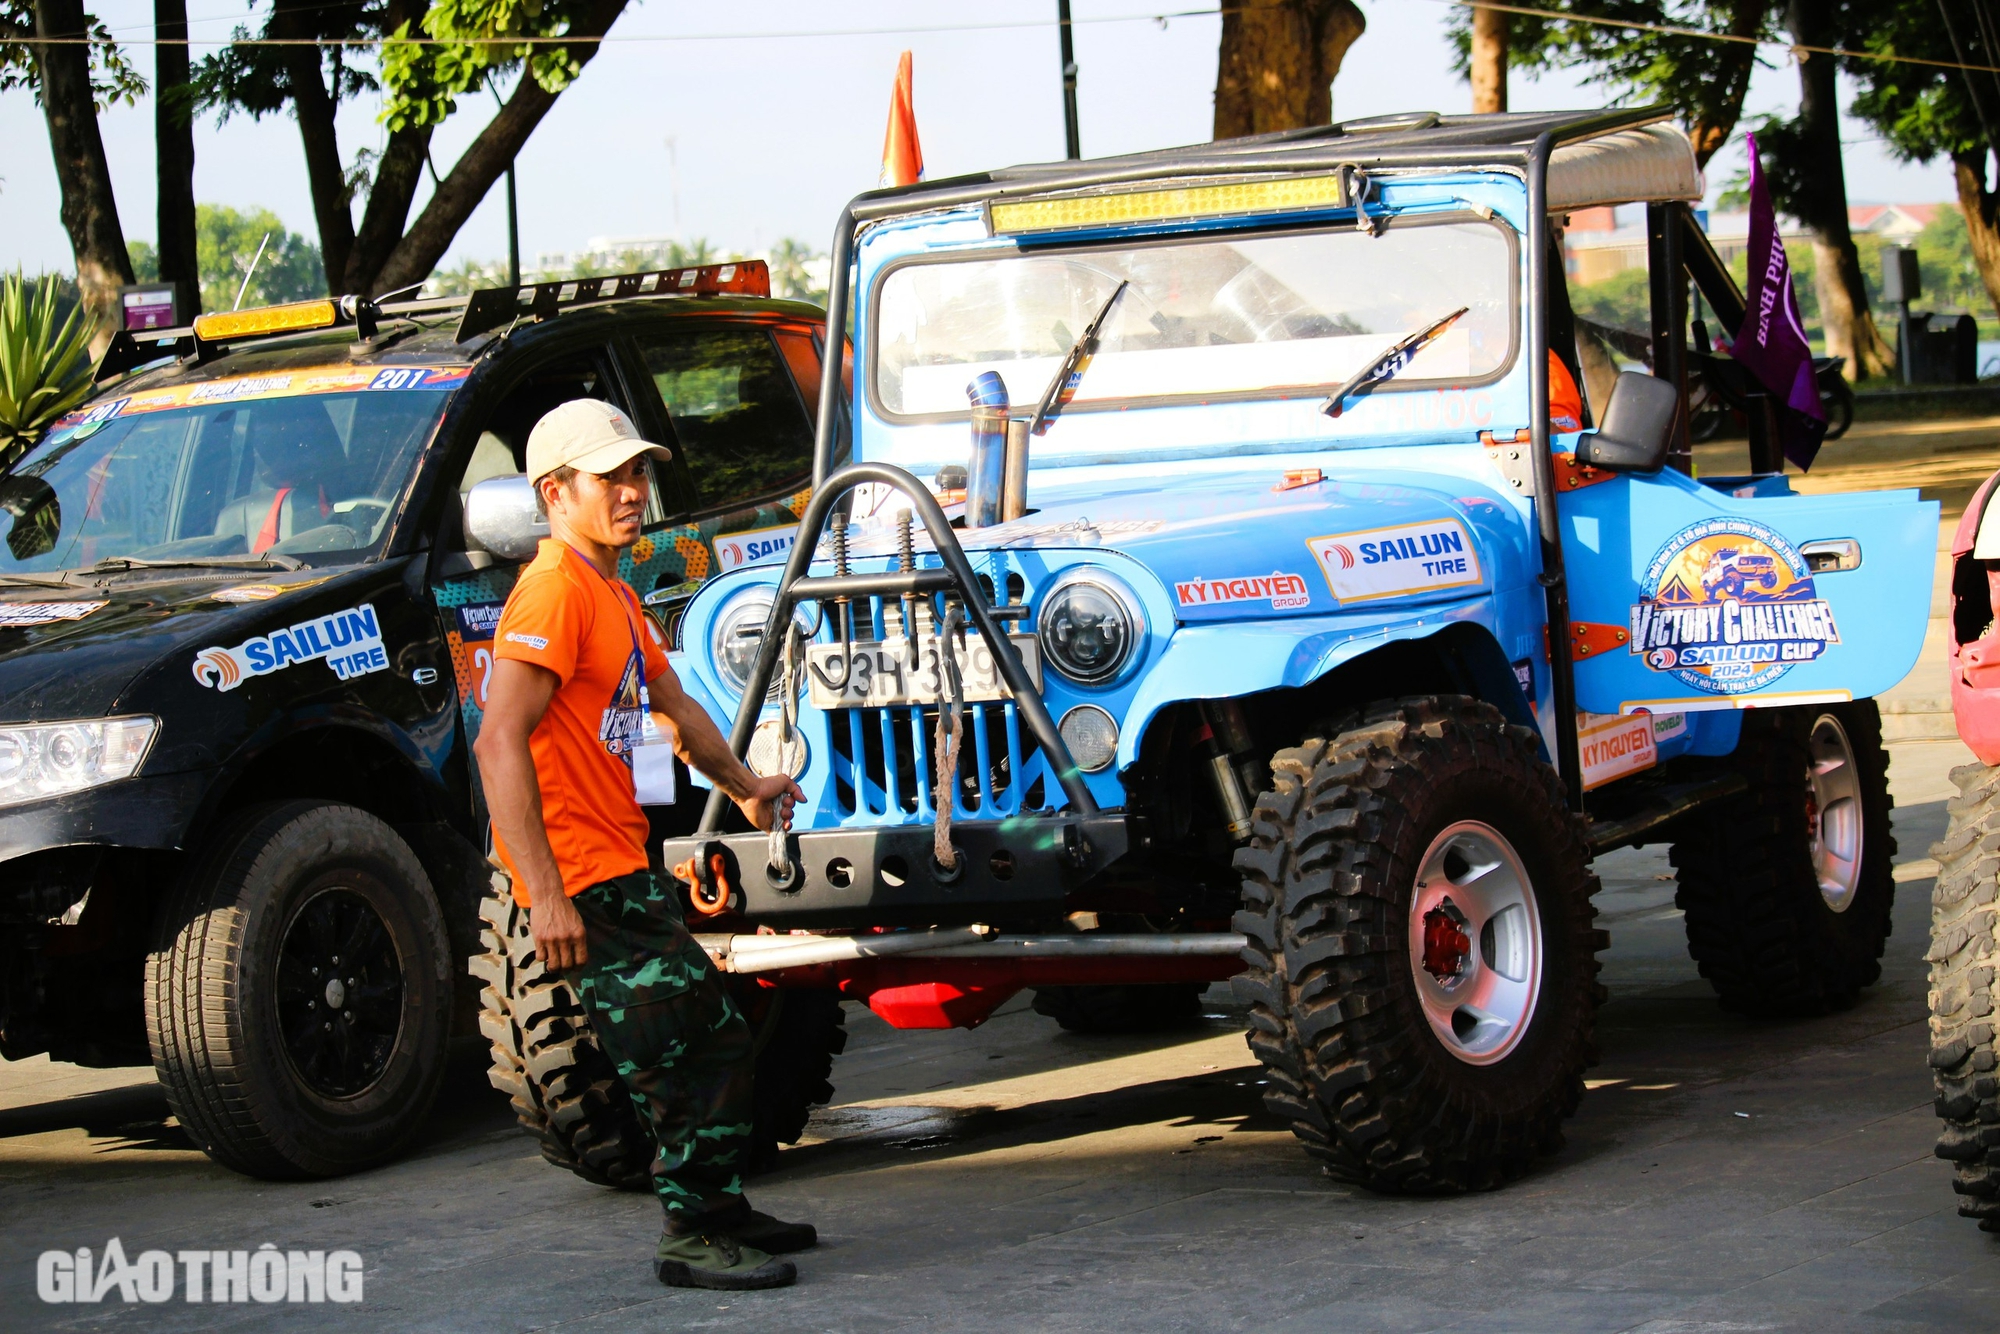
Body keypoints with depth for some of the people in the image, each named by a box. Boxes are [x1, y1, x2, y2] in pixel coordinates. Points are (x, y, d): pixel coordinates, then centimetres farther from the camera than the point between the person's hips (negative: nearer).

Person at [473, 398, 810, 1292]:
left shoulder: (614, 596, 16)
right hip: (583, 887, -10)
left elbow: (672, 706, 35)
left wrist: (744, 788, 46)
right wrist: (545, 896, -29)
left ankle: (720, 1208, 30)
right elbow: (499, 742, -25)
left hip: (627, 873, 10)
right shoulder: (554, 590, -16)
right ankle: (691, 1239, 2)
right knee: (675, 1061, -8)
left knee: (720, 1040, 18)